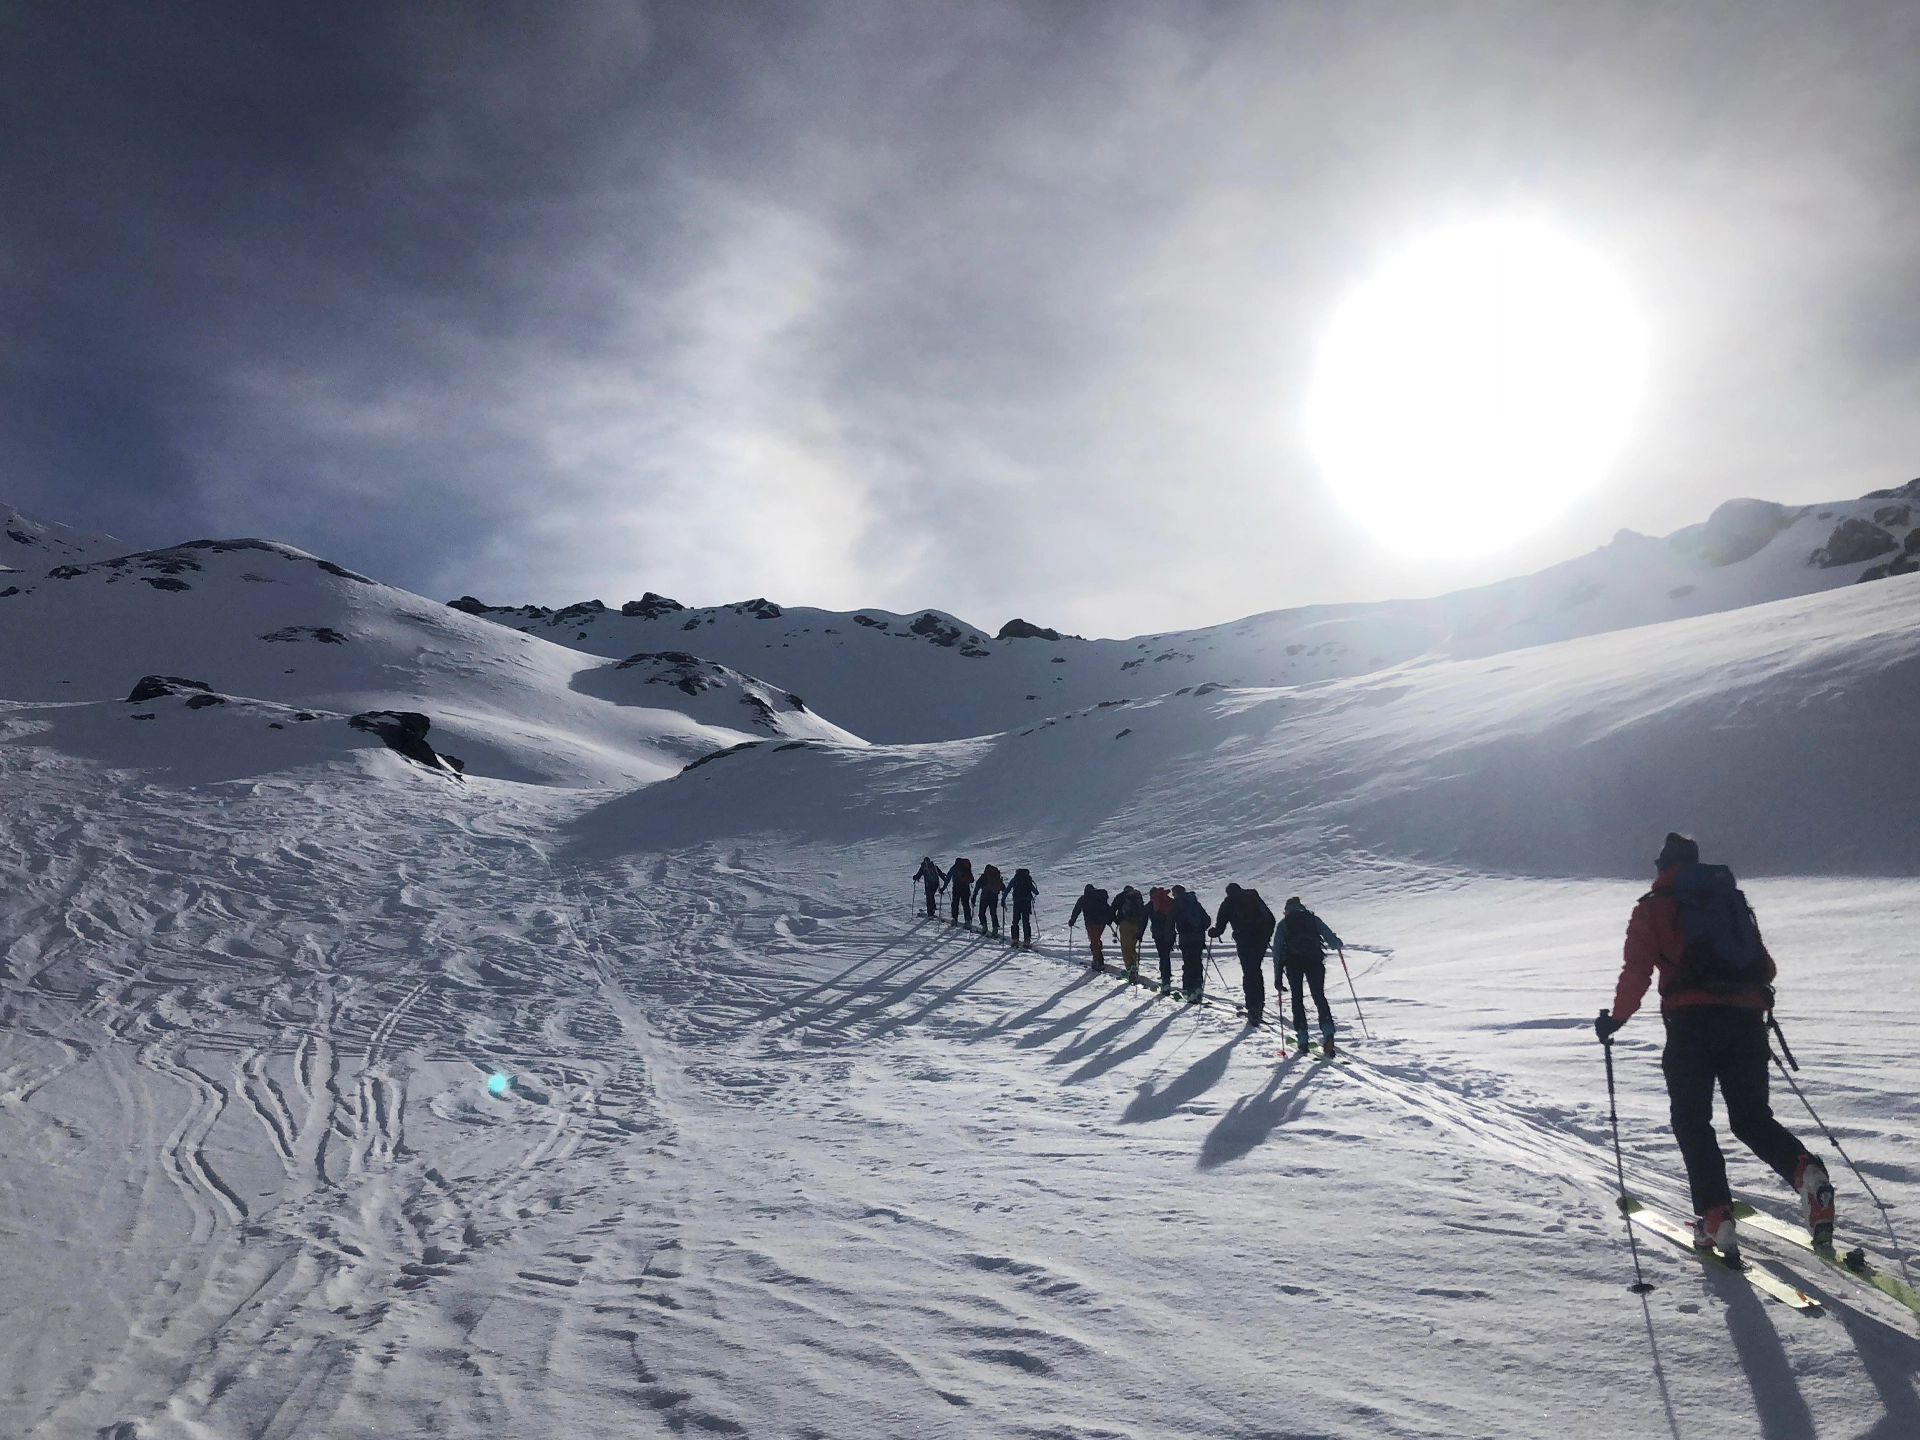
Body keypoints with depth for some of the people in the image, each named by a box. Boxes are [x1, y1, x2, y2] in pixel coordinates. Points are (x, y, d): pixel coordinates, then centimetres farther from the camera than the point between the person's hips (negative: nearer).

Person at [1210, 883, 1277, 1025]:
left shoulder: (1228, 903, 9)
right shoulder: (1254, 897, 20)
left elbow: (1220, 927, 7)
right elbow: (1271, 918, 20)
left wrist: (1212, 932, 28)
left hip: (1245, 940, -4)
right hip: (1261, 938, 4)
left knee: (1249, 973, -1)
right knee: (1256, 970, 19)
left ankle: (1253, 1010, -7)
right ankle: (1259, 1004, 20)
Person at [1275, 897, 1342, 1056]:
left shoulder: (1283, 924, 18)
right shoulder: (1313, 918, 19)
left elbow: (1277, 952, 11)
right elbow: (1330, 937, 10)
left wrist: (1278, 977, 11)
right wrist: (1339, 945, 34)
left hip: (1293, 961, 0)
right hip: (1314, 959, 0)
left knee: (1297, 998, 11)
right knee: (1319, 996, 6)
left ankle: (1302, 1038, 6)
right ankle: (1327, 1030, -16)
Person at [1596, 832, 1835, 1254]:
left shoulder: (1653, 908, 5)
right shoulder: (1732, 899, 19)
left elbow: (1636, 971, -4)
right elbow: (1766, 968, 19)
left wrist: (1616, 1018, 7)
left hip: (1691, 1022, -4)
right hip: (1747, 1018, 5)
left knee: (1692, 1121, 7)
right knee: (1752, 1116, 17)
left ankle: (1715, 1216, -3)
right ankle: (1804, 1170, -10)